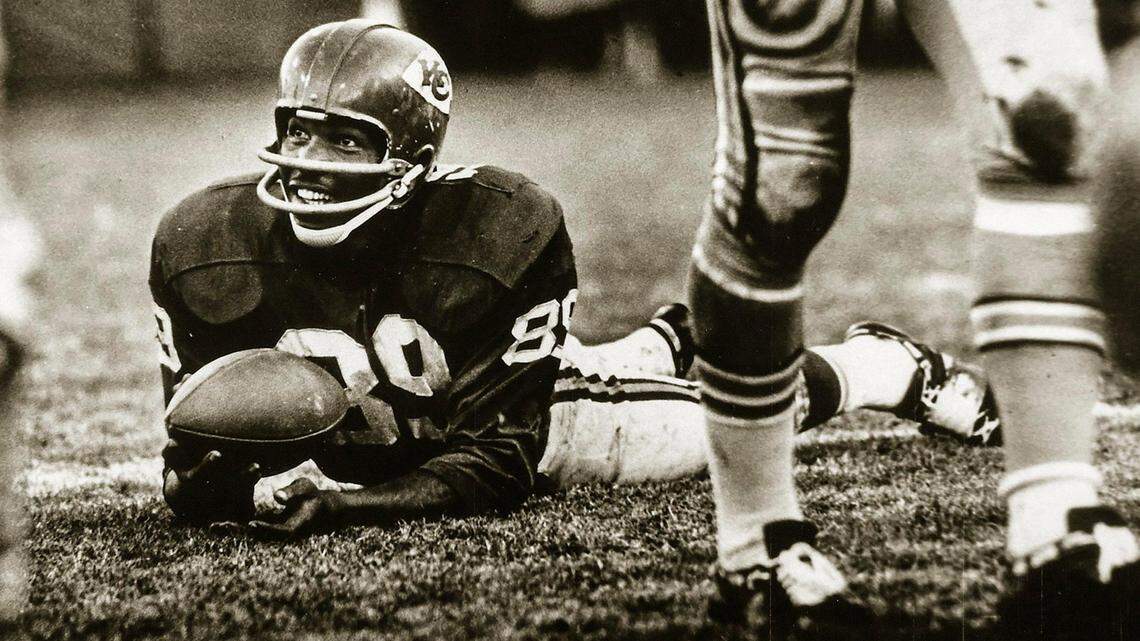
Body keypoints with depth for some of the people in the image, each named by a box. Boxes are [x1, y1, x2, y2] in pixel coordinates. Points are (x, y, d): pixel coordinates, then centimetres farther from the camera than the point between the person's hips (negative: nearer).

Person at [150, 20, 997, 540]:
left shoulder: (498, 232, -39)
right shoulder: (207, 249, -31)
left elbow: (500, 461, -37)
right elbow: (195, 460, -23)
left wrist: (344, 505, -52)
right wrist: (220, 484, -49)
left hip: (524, 418, -3)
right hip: (362, 444, 3)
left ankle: (892, 364, 40)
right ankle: (665, 345, 61)